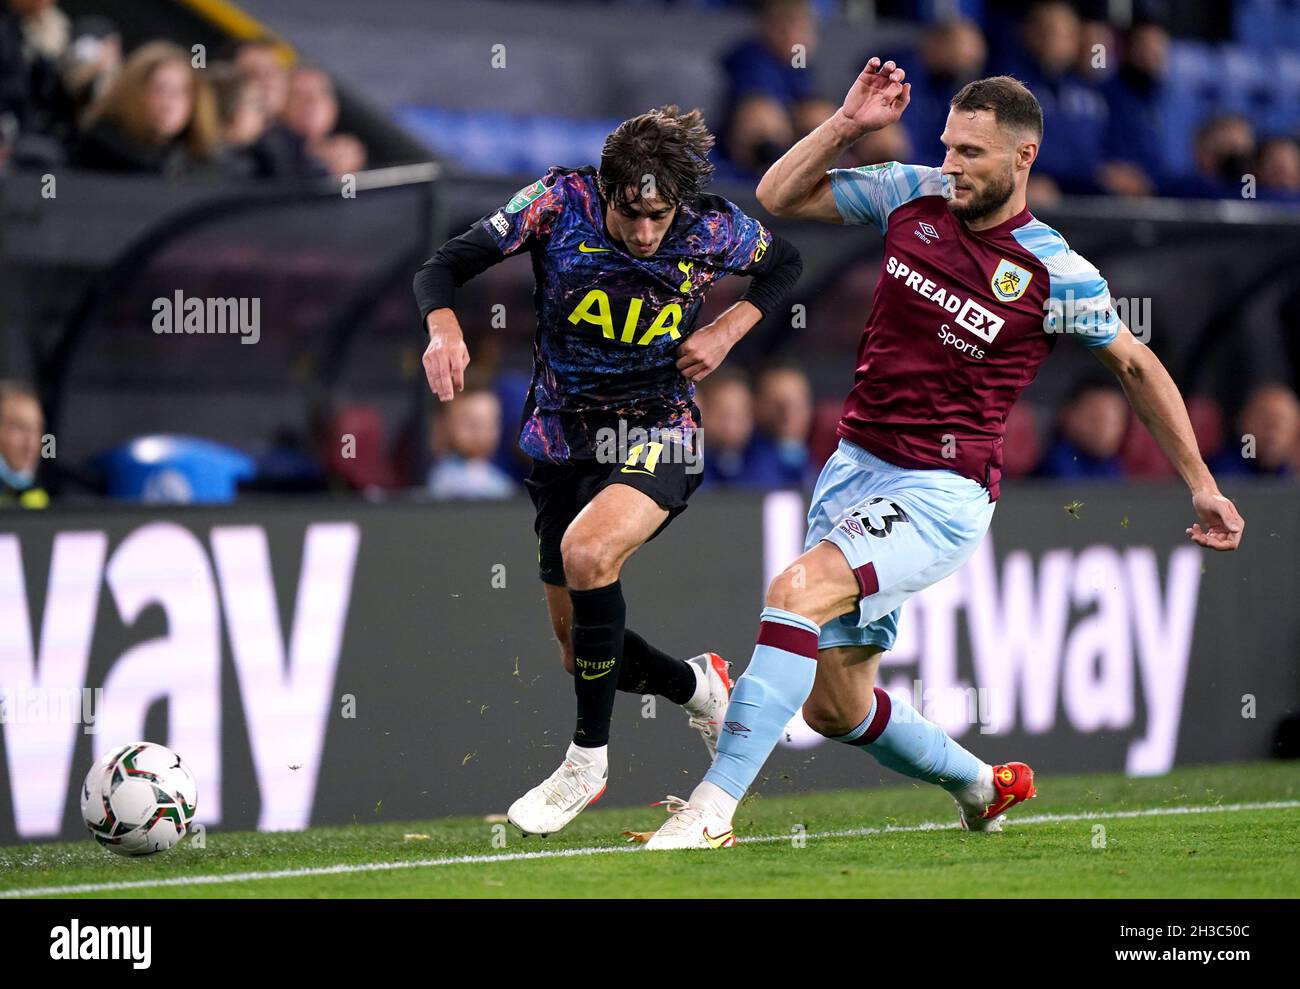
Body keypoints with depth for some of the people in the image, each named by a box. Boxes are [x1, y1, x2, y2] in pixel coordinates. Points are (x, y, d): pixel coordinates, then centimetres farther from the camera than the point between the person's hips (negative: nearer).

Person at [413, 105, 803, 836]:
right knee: (582, 650, 9)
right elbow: (446, 265, -11)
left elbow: (785, 264, 9)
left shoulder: (715, 230, -13)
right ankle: (699, 686, 43)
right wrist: (443, 328, -32)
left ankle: (588, 761, -17)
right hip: (561, 440, 3)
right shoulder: (561, 202, -16)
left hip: (657, 438, -3)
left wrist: (730, 329, -7)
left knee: (586, 551, -33)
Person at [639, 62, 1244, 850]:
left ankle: (713, 808, -33)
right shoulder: (912, 196, 2)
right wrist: (848, 123, -5)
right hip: (855, 465, 6)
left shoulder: (1055, 272, -9)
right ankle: (983, 786, 39)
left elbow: (1136, 364, 6)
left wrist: (1200, 483, 9)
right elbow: (779, 196, 10)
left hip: (942, 495, -6)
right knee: (835, 707, 11)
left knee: (798, 589, -31)